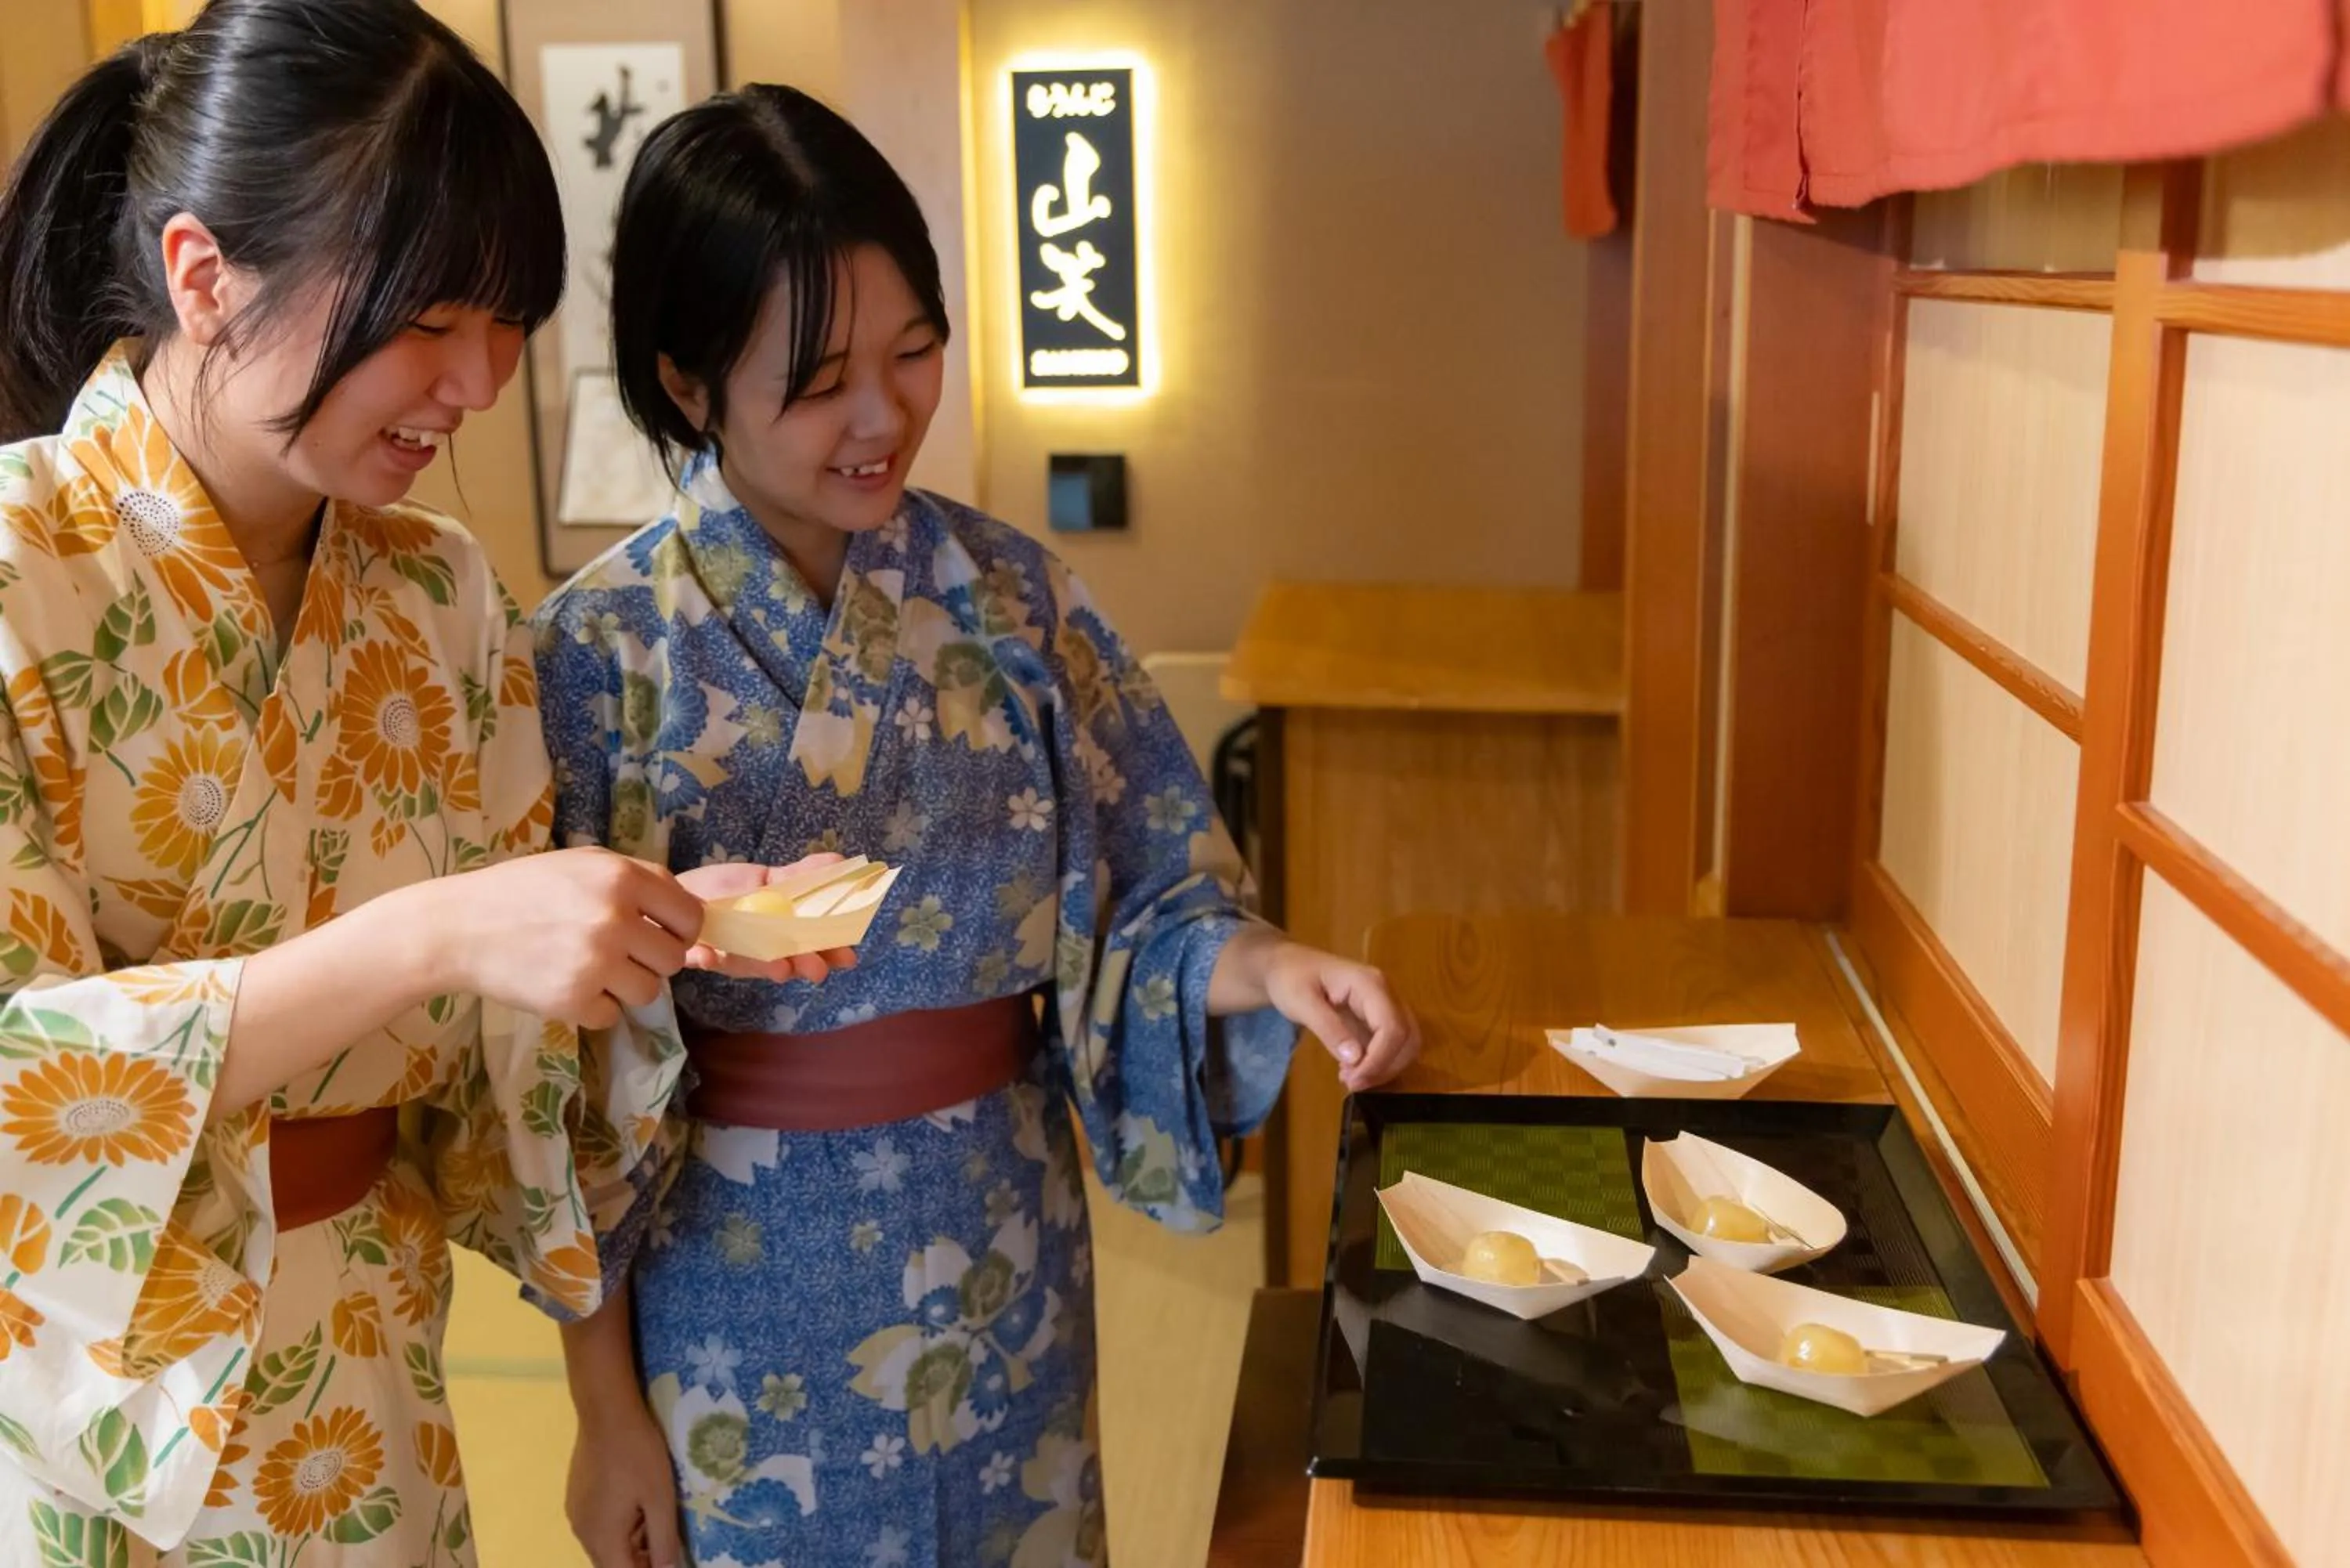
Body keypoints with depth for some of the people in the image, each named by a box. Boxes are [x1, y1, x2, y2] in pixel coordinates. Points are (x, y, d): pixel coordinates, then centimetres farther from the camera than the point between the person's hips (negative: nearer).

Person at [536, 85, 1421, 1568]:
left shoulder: (1012, 592, -5)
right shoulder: (606, 650, -14)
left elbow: (1145, 898, 0)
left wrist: (1265, 966, -21)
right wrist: (606, 1410, -6)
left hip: (1005, 1261, 3)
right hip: (745, 1293, -3)